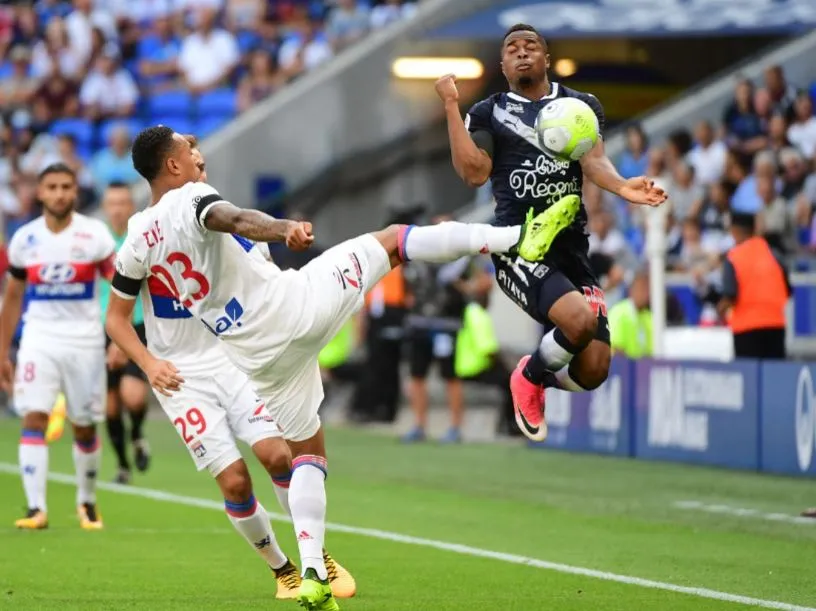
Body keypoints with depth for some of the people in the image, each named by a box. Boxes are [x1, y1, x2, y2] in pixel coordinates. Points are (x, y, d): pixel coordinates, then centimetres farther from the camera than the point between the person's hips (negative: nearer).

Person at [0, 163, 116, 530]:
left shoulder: (94, 235, -6)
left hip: (84, 341, -1)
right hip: (39, 340, 1)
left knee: (84, 428, 7)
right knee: (34, 420, -14)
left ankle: (87, 502, 28)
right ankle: (36, 509, -16)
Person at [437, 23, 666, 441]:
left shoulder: (581, 105, 14)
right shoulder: (488, 114, 9)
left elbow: (594, 161, -1)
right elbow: (474, 173, -6)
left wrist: (622, 187, -24)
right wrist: (451, 107, -9)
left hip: (571, 247, 4)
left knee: (593, 371, -4)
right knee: (581, 319, -31)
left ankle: (539, 377, 32)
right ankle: (529, 377, 1)